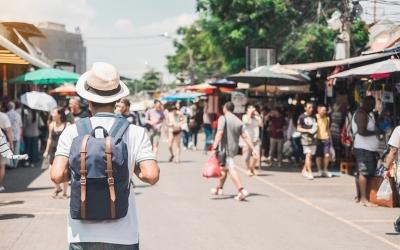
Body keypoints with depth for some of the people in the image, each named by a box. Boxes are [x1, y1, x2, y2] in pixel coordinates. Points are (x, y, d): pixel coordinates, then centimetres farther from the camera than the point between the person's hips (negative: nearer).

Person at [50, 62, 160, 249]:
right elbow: (151, 176, -14)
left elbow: (56, 175, -13)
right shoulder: (135, 133, -5)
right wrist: (133, 168, 7)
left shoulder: (72, 132, -4)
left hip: (82, 235, 1)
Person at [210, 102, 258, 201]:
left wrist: (214, 148, -24)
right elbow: (245, 136, 7)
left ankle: (241, 190, -26)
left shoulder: (223, 118, -9)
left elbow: (219, 133, -21)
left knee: (231, 169, -13)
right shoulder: (238, 121, 10)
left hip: (225, 148, -7)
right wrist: (253, 149, 7)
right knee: (224, 168, 22)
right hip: (234, 148, 7)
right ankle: (219, 188, 35)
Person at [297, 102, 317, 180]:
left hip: (313, 138, 6)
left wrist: (315, 130, 4)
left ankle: (304, 170, 22)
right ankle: (310, 172, -15)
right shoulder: (302, 117, -2)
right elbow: (298, 128, -3)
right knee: (308, 155, -13)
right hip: (306, 138, -6)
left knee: (310, 156, 8)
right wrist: (308, 130, -14)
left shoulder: (314, 117, 15)